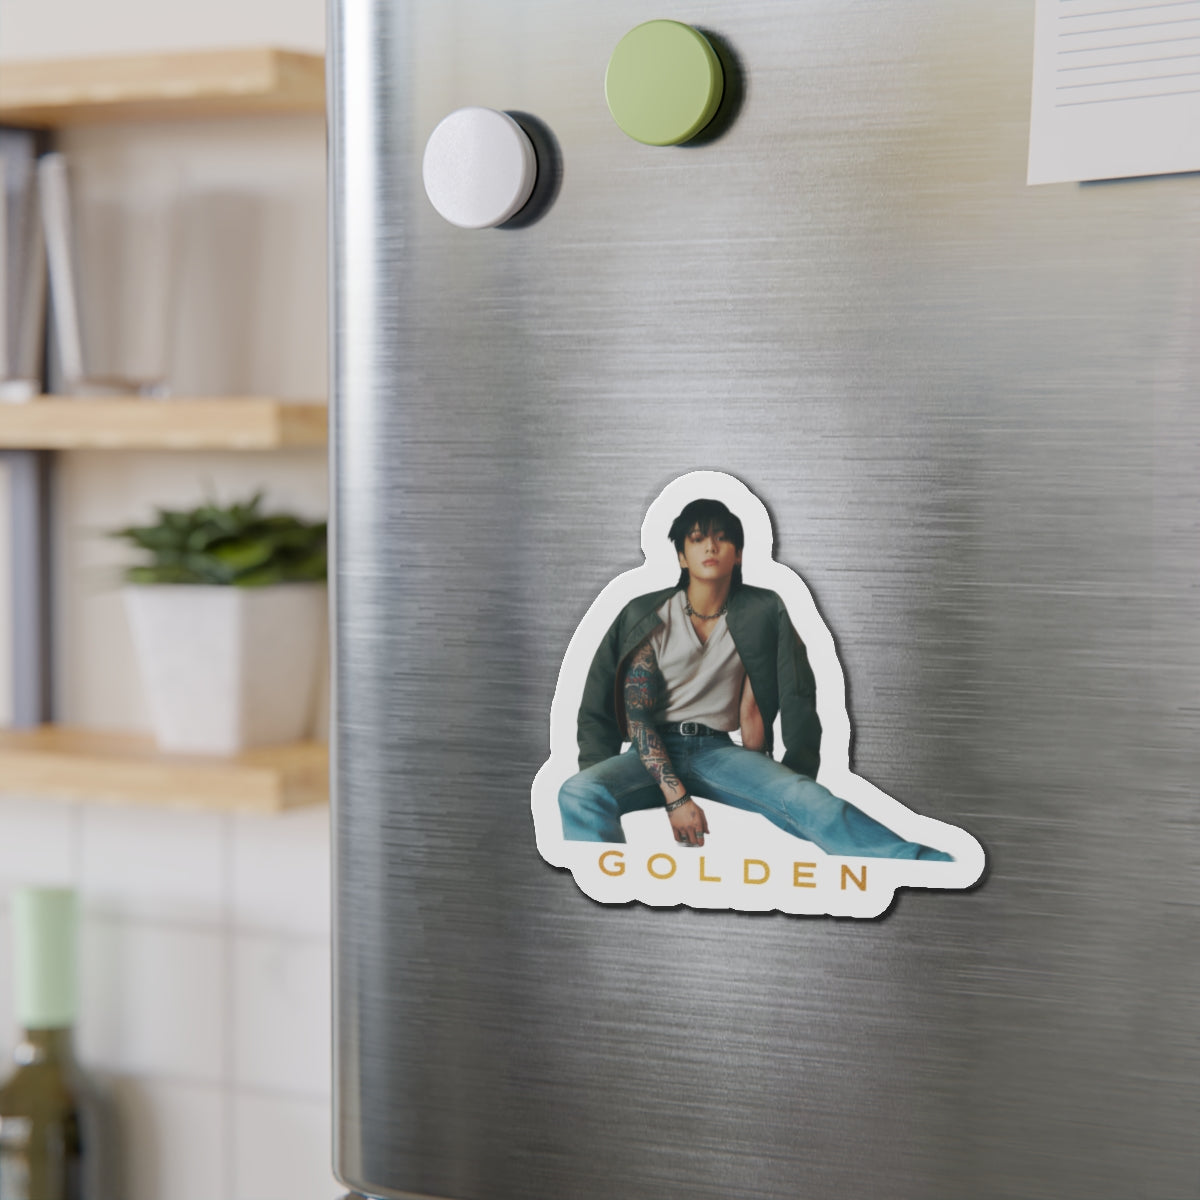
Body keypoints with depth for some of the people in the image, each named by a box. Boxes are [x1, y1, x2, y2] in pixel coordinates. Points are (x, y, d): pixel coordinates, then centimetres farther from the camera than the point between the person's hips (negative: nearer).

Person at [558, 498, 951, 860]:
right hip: (654, 753, -1)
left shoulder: (761, 614, 6)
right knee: (579, 793, -35)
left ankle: (913, 861, -47)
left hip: (719, 751, 1)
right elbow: (636, 714, -6)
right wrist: (675, 795, -18)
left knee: (803, 795, -31)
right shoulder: (647, 617, 0)